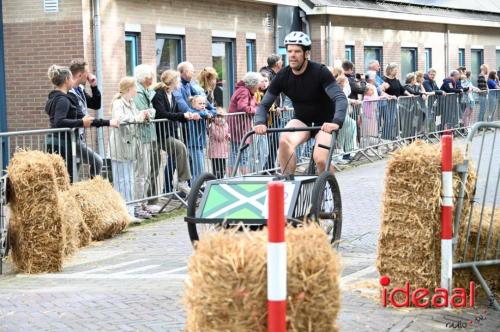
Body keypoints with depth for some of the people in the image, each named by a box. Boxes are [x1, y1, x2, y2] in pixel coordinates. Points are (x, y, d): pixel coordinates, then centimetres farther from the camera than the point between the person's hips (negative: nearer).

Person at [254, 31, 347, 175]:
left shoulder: (320, 72, -21)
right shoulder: (283, 76, -10)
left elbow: (341, 99, -31)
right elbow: (264, 104, -8)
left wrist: (336, 122, -49)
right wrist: (260, 123, -30)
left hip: (325, 123, -3)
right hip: (301, 120, 3)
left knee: (320, 158, -26)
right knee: (284, 141, -30)